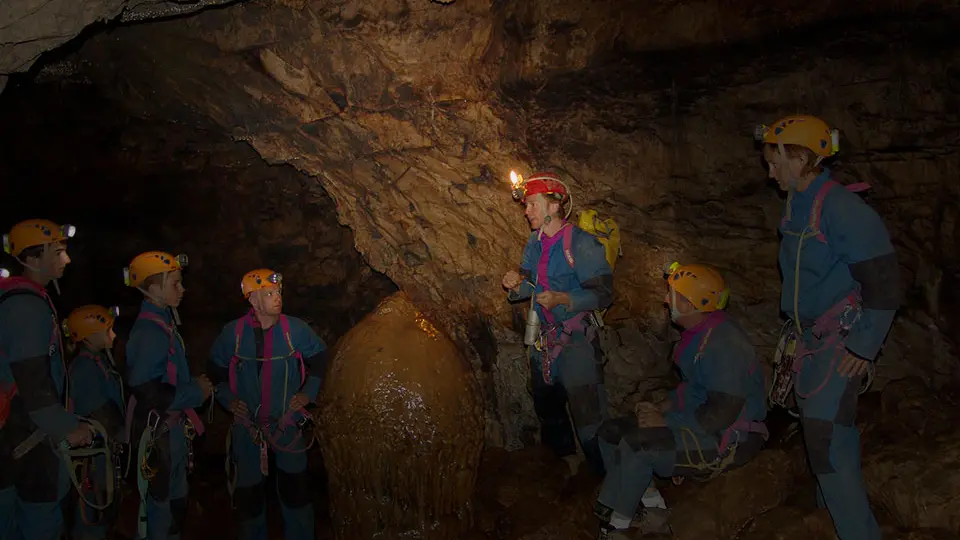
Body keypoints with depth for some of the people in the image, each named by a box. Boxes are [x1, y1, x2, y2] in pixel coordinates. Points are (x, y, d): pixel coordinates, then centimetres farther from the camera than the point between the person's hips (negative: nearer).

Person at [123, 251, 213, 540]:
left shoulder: (163, 324, 10)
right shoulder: (148, 332, -21)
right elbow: (149, 393, -27)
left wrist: (196, 385, 6)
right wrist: (196, 392, -16)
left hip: (173, 429, 10)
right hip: (158, 435, -10)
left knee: (176, 503, 22)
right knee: (158, 508, 3)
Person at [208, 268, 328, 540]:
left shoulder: (295, 329, -11)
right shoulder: (233, 332, -10)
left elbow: (318, 356, 6)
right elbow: (217, 367, 8)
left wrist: (308, 392, 1)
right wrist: (228, 400, 0)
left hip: (287, 421, 0)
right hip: (247, 423, 0)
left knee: (295, 488, 7)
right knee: (248, 490, 11)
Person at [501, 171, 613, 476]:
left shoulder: (581, 244, -16)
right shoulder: (535, 242, 8)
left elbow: (603, 293, -18)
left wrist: (562, 299, -29)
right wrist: (517, 283, -7)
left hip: (576, 339, -8)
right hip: (544, 337, 8)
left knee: (587, 412, -5)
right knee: (546, 405, 20)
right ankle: (567, 460, 40)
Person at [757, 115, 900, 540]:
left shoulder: (845, 211, -22)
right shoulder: (795, 207, 5)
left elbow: (883, 284, -21)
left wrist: (864, 348, -19)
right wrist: (794, 326, 20)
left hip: (843, 340, -8)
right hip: (811, 337, 8)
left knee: (825, 433, -12)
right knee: (831, 424, 19)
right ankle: (835, 502, 37)